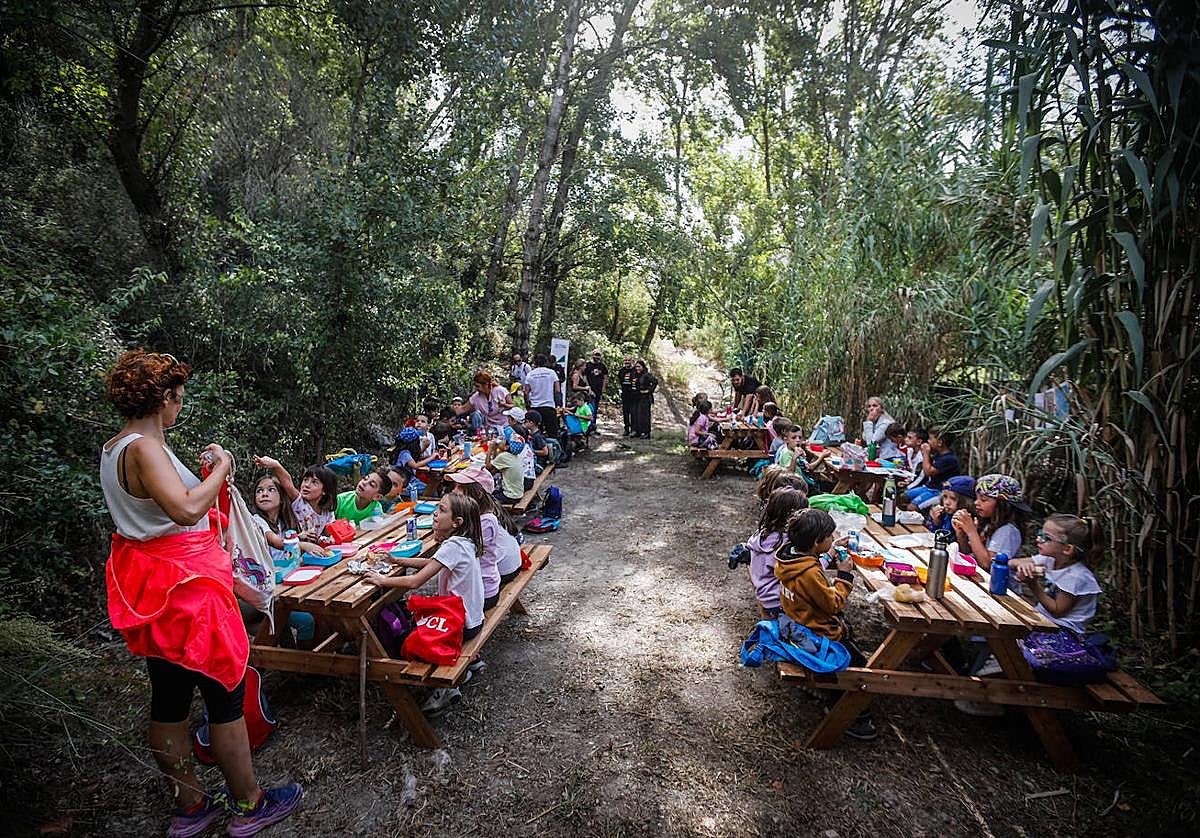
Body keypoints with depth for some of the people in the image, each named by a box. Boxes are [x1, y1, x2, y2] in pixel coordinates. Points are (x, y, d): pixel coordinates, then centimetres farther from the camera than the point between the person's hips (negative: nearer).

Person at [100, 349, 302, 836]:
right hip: (184, 584, -10)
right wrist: (220, 469, -20)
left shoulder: (112, 449, 9)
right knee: (225, 692, 4)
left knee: (168, 699, 17)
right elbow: (186, 509, -35)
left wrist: (203, 468, 16)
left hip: (147, 582, 10)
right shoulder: (144, 448, -22)